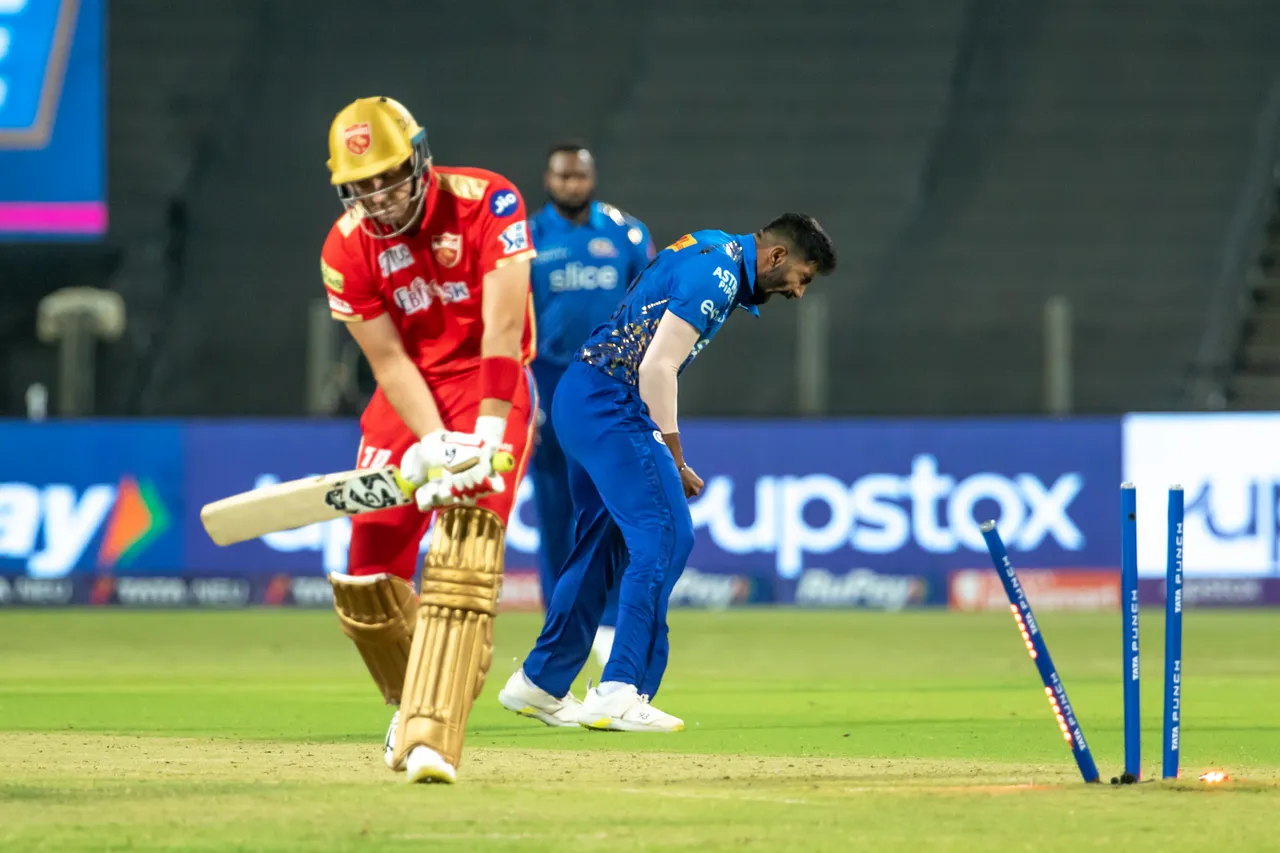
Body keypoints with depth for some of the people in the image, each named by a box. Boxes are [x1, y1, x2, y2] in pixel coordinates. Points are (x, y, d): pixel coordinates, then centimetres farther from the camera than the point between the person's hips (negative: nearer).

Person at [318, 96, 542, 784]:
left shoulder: (485, 203, -16)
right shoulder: (347, 248, -6)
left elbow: (502, 326, -22)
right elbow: (388, 360, -8)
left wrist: (486, 435, -29)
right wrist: (435, 443, -22)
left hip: (488, 388, -4)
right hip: (410, 401, 4)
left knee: (461, 556, -25)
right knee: (366, 584, 0)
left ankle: (432, 739, -33)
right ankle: (416, 702, 29)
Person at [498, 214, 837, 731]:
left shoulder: (708, 250, 18)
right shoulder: (717, 273, -14)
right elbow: (658, 367, -20)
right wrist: (674, 460, -14)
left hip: (579, 398, 11)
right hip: (611, 403, -11)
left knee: (600, 540, 18)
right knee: (665, 535, -15)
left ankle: (539, 681, 26)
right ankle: (618, 694, -22)